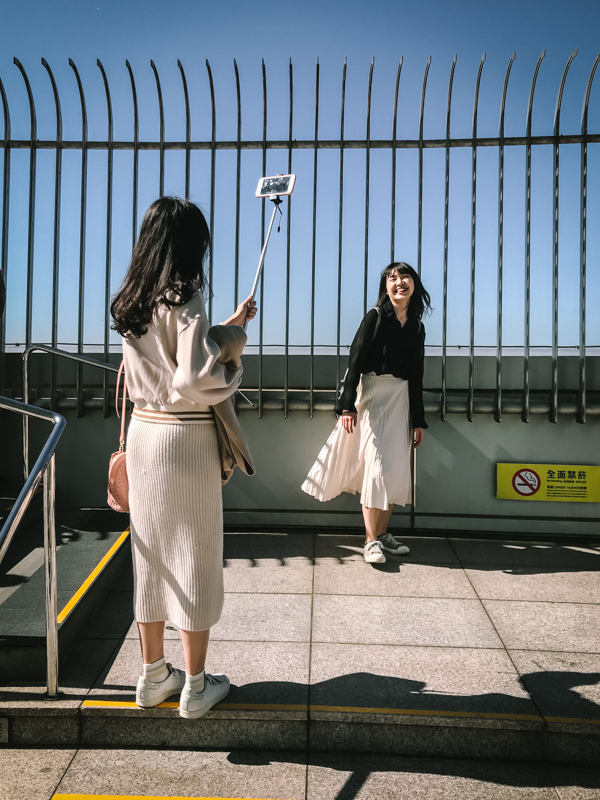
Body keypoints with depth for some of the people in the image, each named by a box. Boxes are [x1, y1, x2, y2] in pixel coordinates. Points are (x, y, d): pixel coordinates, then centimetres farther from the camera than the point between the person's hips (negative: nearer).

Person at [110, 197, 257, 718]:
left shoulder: (133, 302, 9)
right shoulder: (184, 298, -15)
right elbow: (195, 377, -25)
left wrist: (227, 327, 27)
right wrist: (233, 343, -7)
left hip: (143, 432, 7)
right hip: (186, 439, -7)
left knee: (151, 553, 16)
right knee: (194, 557, 6)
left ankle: (153, 676, 31)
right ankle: (195, 687, 21)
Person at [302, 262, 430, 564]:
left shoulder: (417, 327, 12)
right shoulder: (375, 317, -3)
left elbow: (416, 377, 14)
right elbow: (354, 362, -10)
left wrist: (418, 420, 12)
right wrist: (347, 405, -19)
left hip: (401, 400, 6)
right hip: (373, 395, -5)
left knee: (398, 470, 8)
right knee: (376, 466, -7)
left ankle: (383, 533, 22)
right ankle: (371, 541, 2)